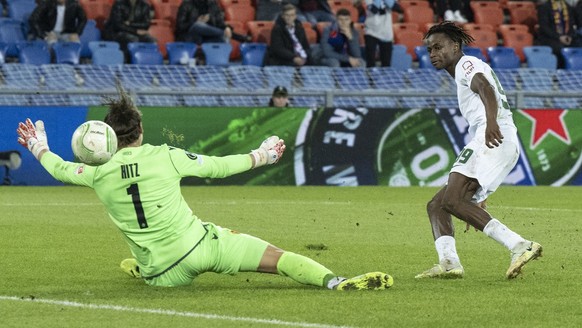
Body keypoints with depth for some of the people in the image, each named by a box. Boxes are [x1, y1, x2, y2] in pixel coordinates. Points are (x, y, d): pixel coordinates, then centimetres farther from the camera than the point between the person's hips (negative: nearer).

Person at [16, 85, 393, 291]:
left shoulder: (100, 175, -3)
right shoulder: (166, 158, -8)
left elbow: (60, 169, 17)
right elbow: (219, 166, 3)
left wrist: (39, 147, 37)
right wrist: (261, 156, 18)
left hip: (162, 275, 3)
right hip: (199, 247, -3)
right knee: (276, 256, -10)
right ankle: (334, 281, -27)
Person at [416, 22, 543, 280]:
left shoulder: (468, 64, 6)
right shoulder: (463, 77, 35)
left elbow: (485, 88, -17)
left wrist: (491, 120, -41)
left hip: (495, 139, -10)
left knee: (452, 200, -25)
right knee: (436, 206, 9)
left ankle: (519, 246, -34)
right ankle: (449, 262, -13)